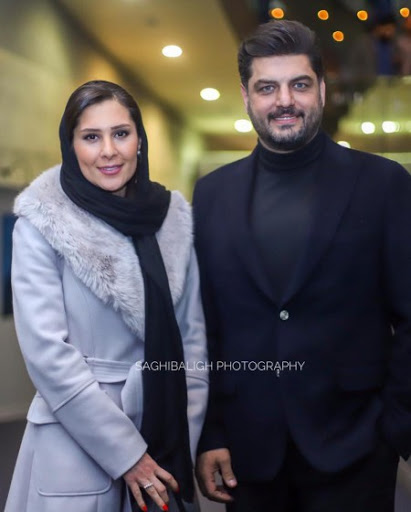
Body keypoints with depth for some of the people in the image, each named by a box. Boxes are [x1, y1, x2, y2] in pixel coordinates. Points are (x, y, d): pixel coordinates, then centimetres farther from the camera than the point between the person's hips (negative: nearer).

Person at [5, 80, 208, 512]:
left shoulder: (173, 214, 1)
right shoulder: (41, 223, -10)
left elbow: (191, 332, 4)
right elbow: (46, 350, -14)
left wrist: (188, 440, 0)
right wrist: (125, 452, -14)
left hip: (165, 428, 4)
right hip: (77, 437, -3)